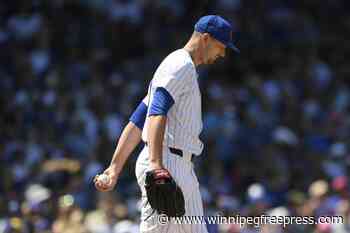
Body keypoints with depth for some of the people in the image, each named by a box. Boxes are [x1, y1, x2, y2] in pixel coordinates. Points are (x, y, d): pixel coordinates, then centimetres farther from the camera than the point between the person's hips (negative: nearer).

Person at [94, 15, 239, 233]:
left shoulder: (183, 67, 24)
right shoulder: (181, 64, -7)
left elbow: (136, 122, 20)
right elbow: (158, 112, -23)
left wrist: (116, 167, 15)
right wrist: (156, 163, -35)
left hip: (182, 167, 10)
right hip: (167, 162, -10)